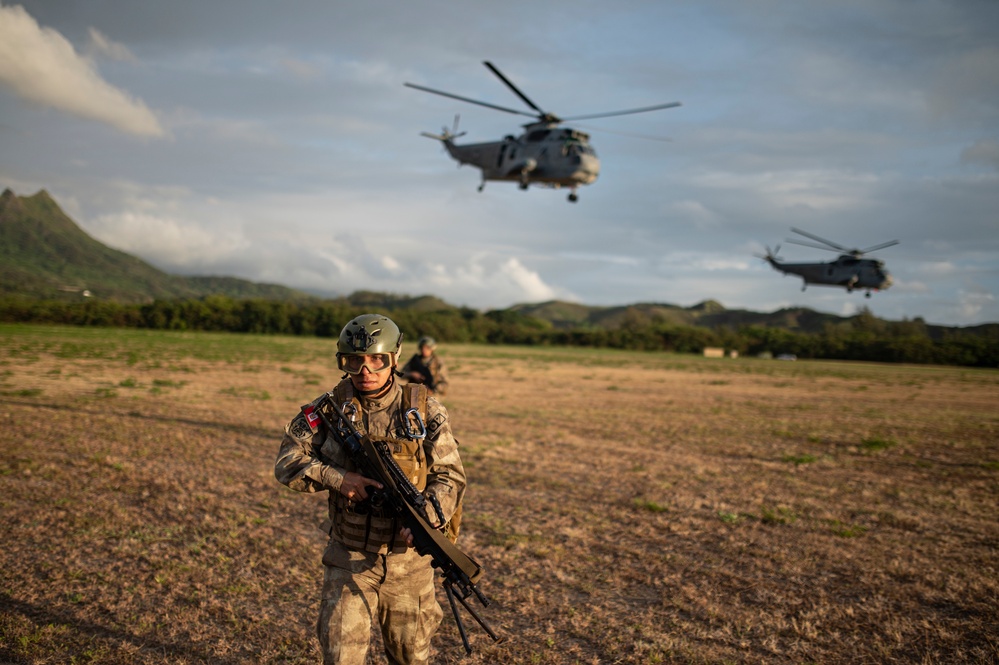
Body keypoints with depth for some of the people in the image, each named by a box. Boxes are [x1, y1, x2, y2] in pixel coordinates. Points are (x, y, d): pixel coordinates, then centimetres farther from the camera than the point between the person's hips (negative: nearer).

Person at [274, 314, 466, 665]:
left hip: (408, 558, 1)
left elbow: (450, 477, -7)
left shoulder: (425, 411, -6)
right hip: (349, 557, 0)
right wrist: (335, 478, -20)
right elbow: (287, 462, -4)